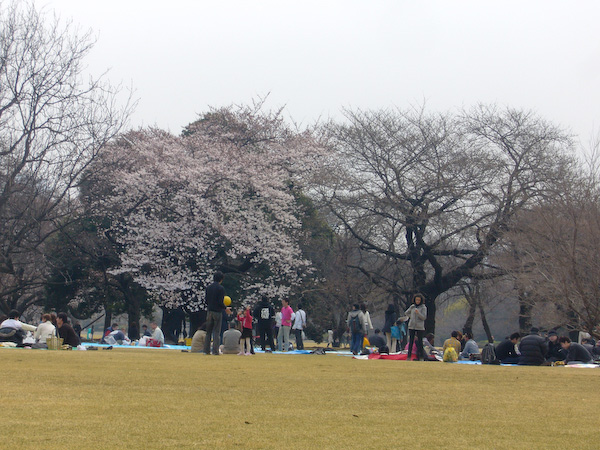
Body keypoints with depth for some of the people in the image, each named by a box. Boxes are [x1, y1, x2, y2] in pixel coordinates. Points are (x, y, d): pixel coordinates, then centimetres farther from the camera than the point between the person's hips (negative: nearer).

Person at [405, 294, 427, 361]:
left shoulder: (423, 307, -1)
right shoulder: (412, 307, 9)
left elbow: (424, 317, -9)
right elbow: (406, 313, 24)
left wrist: (418, 313, -24)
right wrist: (412, 316, 9)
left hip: (419, 327, -3)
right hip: (412, 326, 3)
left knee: (420, 341, -1)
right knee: (411, 341, 0)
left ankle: (421, 356, 3)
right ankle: (409, 356, 1)